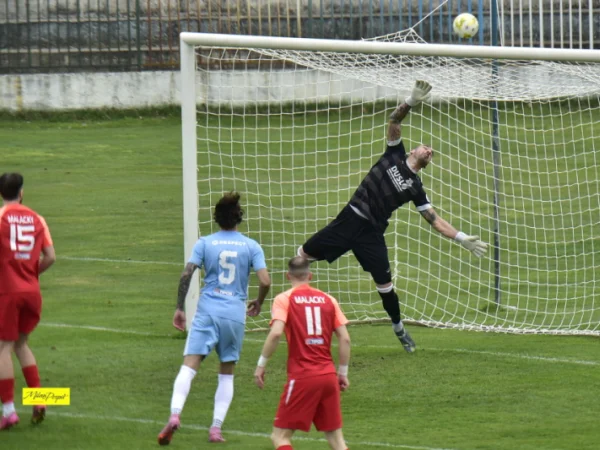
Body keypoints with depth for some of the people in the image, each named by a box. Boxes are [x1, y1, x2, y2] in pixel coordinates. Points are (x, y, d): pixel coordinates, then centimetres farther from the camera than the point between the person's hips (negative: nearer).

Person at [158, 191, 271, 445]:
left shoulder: (205, 243, 3)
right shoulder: (251, 246, 4)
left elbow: (186, 275, -5)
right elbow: (265, 281, -4)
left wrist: (179, 308, 3)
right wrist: (258, 303, 15)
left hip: (207, 311, -1)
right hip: (236, 314, 1)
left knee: (189, 367, -8)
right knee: (227, 374, 13)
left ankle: (175, 414, -30)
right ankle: (216, 428, 5)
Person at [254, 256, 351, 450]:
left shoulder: (284, 299, -1)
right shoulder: (328, 299, 10)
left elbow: (276, 333, -16)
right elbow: (345, 339, 6)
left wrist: (261, 364, -8)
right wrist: (343, 372, 15)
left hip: (302, 377, -4)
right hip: (328, 376, 4)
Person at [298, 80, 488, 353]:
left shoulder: (415, 188, 4)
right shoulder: (394, 155, 4)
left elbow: (434, 220, 4)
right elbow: (394, 121, -3)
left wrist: (462, 238, -6)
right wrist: (412, 101, -18)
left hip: (372, 234, 0)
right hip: (350, 219, 0)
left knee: (384, 284, -1)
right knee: (305, 254, -2)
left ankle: (399, 329, 20)